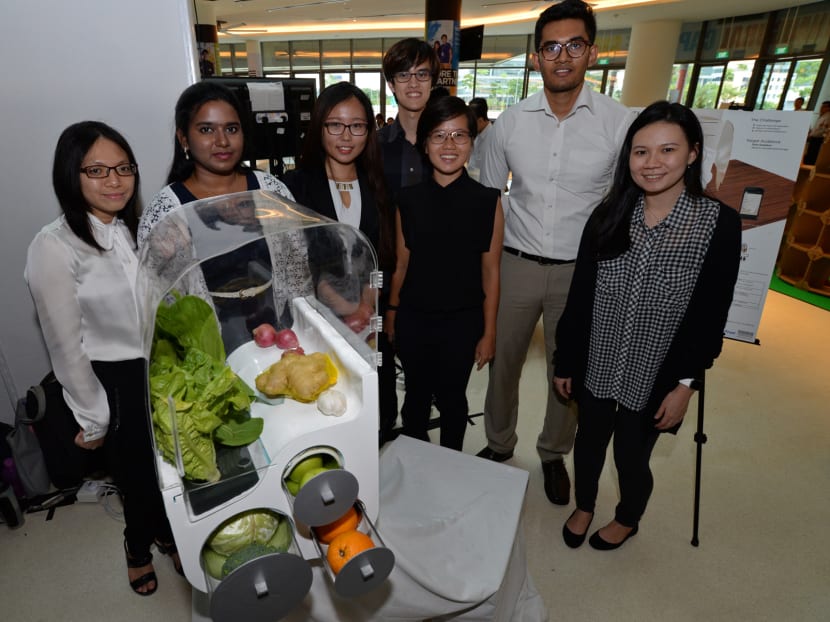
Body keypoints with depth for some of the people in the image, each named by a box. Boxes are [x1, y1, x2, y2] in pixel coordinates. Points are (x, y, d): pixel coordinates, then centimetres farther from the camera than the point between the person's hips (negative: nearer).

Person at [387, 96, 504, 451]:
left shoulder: (487, 202, -9)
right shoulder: (409, 199, -3)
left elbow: (490, 272, -5)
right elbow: (402, 264, 3)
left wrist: (489, 333, -3)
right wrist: (391, 313, 9)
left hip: (462, 321, -2)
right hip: (413, 318, 2)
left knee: (451, 398, 16)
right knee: (416, 395, 19)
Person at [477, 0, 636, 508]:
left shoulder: (620, 122, -6)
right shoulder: (510, 122, -1)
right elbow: (487, 198, 7)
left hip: (582, 270, -1)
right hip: (516, 265, 1)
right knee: (502, 363, 13)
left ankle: (554, 454, 39)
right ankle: (499, 444, 39)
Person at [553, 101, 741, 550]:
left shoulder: (719, 223, -10)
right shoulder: (607, 216, -4)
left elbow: (711, 314, -8)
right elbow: (579, 297, -2)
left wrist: (686, 382, -8)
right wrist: (564, 360, 1)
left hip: (656, 373, -2)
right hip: (595, 363, 2)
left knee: (631, 454, 15)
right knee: (589, 442, 19)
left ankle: (627, 520, 48)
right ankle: (583, 507, 49)